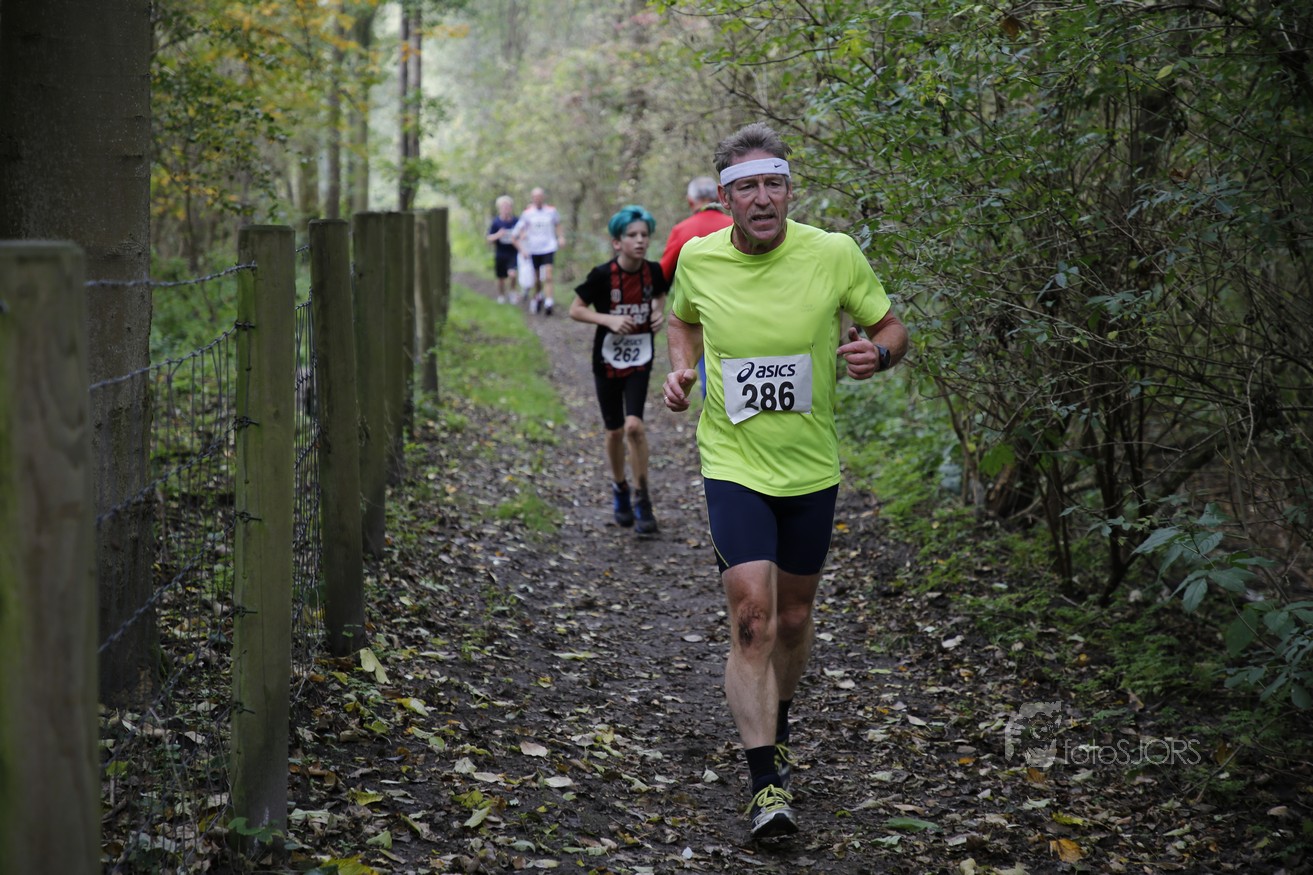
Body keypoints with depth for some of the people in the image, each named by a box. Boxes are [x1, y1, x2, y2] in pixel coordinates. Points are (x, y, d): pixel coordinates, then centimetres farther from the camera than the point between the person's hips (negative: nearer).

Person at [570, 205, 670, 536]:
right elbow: (575, 310, -8)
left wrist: (659, 313, -5)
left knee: (634, 425, -15)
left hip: (640, 360, 1)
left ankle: (642, 498, -3)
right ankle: (619, 490, 32)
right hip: (608, 360, -1)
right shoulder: (602, 275, -15)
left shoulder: (653, 271, -6)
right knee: (615, 431, 8)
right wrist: (609, 319, -22)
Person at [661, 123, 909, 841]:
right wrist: (681, 367, -1)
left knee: (794, 618, 15)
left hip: (812, 468, 1)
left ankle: (777, 731, 43)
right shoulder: (697, 258, -4)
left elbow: (891, 328, 3)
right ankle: (766, 785, -13)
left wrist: (876, 353, -19)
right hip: (733, 464, -1)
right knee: (752, 616, -16)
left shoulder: (835, 255, -9)